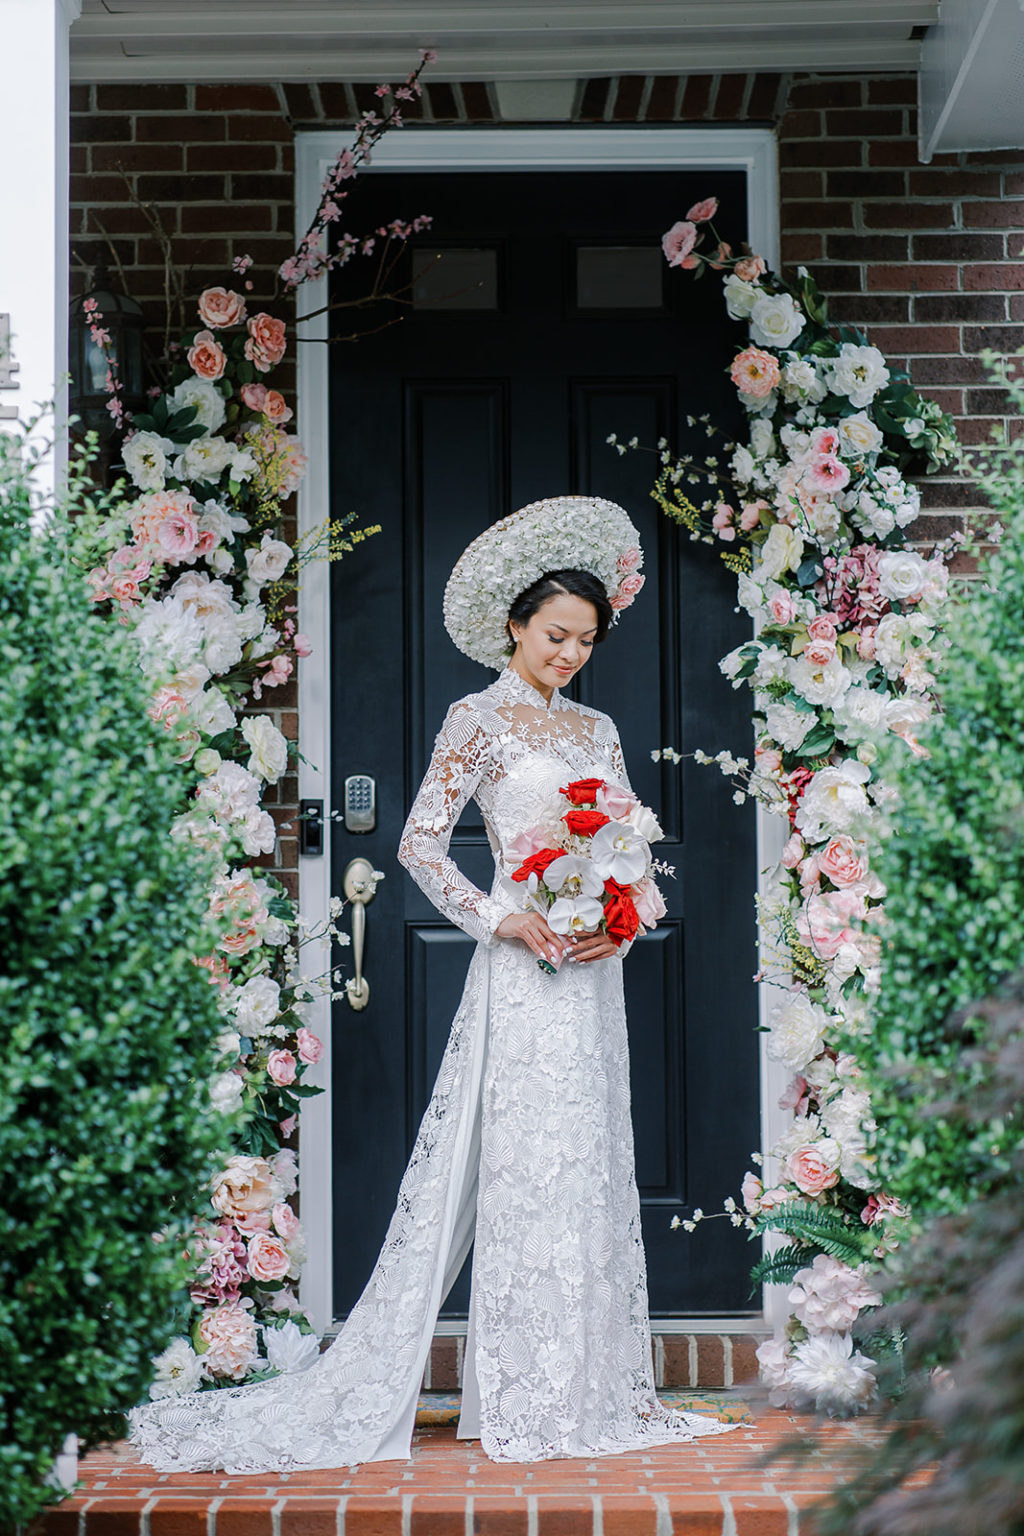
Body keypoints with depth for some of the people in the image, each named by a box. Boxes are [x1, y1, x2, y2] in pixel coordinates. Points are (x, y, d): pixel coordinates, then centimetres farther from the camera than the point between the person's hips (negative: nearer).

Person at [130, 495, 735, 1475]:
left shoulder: (597, 730, 17)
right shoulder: (480, 720, -2)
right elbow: (420, 842, -7)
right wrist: (497, 920, -15)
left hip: (592, 969, 7)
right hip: (522, 971, -7)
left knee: (591, 1164, 8)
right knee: (527, 1164, -7)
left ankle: (591, 1385, 16)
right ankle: (525, 1402, -1)